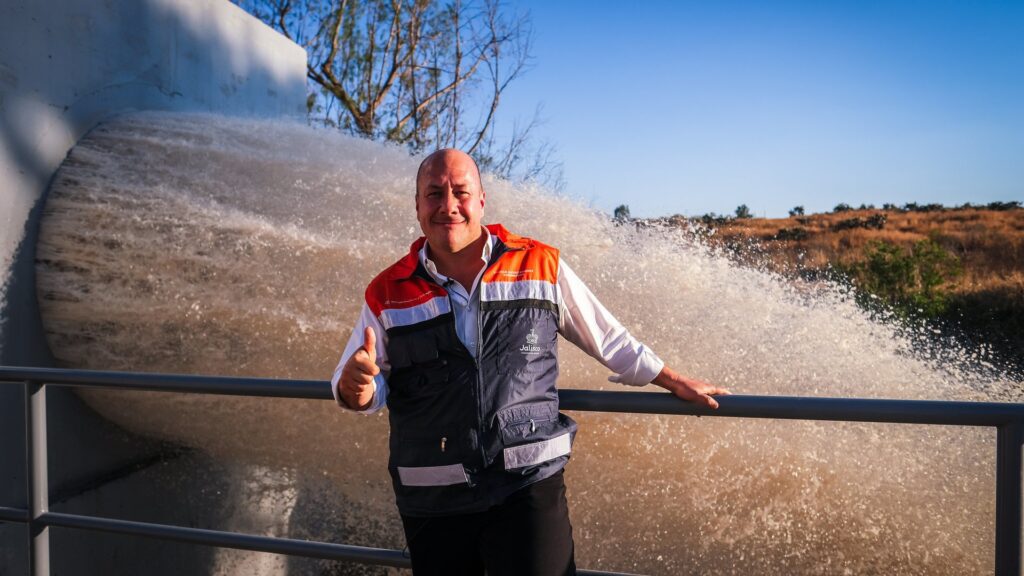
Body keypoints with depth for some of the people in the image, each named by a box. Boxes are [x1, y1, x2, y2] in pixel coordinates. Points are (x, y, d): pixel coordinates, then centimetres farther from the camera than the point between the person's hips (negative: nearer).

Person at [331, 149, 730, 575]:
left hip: (530, 484, -1)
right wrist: (356, 385, -17)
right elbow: (359, 391, 7)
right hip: (432, 502, 2)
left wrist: (676, 383, 15)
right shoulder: (387, 295, 2)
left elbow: (609, 340, 12)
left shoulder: (541, 267, 1)